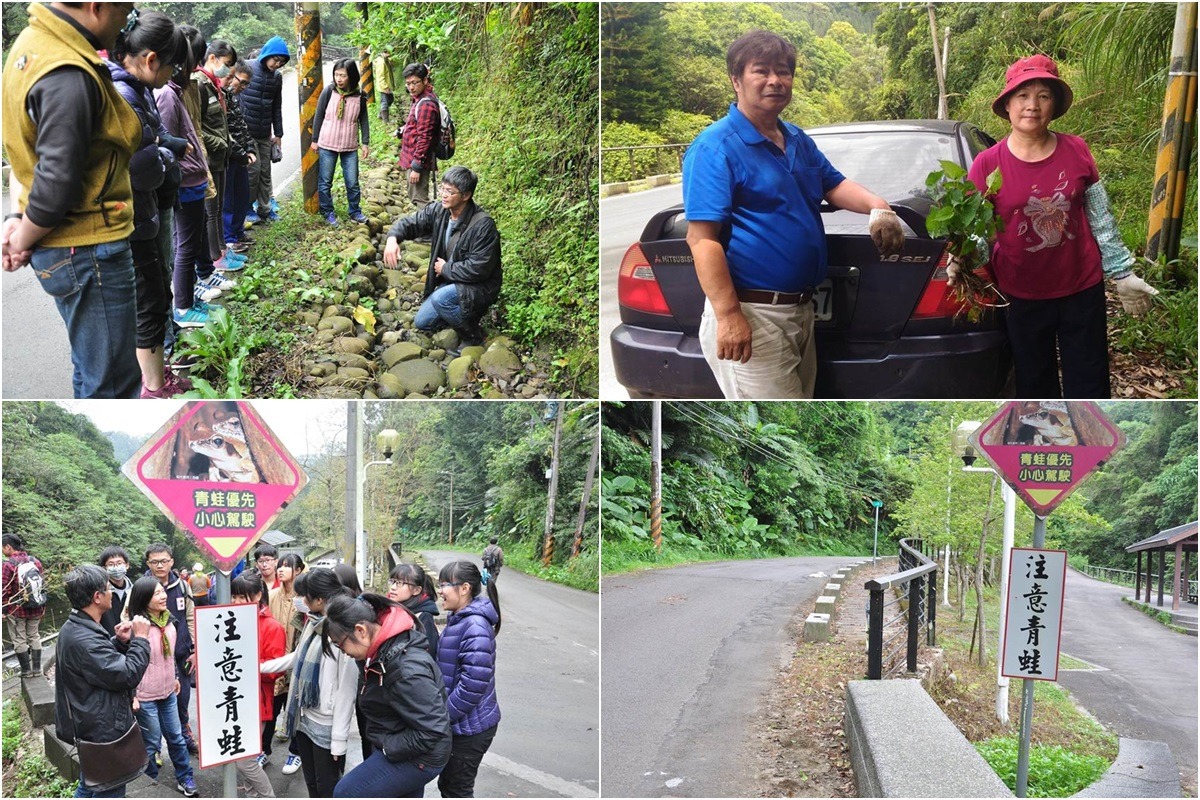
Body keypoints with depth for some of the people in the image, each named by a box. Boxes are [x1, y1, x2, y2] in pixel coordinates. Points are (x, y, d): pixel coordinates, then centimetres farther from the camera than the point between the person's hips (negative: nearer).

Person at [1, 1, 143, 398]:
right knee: (113, 384, 3)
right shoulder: (69, 78, -26)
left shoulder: (32, 40, 6)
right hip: (88, 252, -10)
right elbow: (56, 185, -27)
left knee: (92, 372, 24)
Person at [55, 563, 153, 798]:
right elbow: (128, 675, -27)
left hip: (91, 726, 10)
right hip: (105, 731, -10)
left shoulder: (74, 629, 4)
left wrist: (119, 641, 0)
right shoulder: (83, 640, -30)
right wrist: (140, 639, -15)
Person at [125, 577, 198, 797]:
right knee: (151, 742, 7)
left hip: (168, 691, 6)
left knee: (176, 736, 15)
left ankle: (185, 778, 28)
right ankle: (149, 784, 26)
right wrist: (131, 695, -18)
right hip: (145, 696, -6)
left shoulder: (169, 621, 2)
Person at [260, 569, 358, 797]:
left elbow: (346, 689, -20)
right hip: (304, 716, 8)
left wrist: (339, 738, -18)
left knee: (328, 789, 4)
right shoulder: (313, 623, 5)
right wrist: (261, 667, 24)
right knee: (311, 784, 20)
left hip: (326, 725, -8)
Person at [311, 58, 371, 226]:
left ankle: (355, 212, 22)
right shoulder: (329, 91, -7)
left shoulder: (359, 96, -4)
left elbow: (364, 120, 6)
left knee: (353, 182, 6)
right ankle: (327, 212, 20)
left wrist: (365, 143, 3)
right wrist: (315, 140, 2)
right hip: (327, 144, -1)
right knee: (325, 181, 6)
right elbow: (318, 116, 0)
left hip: (350, 146, 1)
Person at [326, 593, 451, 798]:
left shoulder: (407, 669, -32)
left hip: (418, 757, -9)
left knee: (345, 792, -6)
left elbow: (431, 731, -31)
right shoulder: (381, 650, -2)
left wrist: (387, 745, -20)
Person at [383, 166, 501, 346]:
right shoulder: (439, 211, -8)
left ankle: (473, 337, -10)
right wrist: (393, 237, -21)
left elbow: (477, 269, -31)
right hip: (451, 282, 8)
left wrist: (445, 269, -17)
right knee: (422, 322, 10)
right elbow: (410, 222, 1)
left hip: (479, 287, -8)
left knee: (440, 298, -34)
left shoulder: (483, 225, -30)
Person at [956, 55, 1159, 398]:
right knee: (1035, 383, 15)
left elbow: (1101, 220, 4)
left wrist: (1123, 275, 8)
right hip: (1023, 296, -1)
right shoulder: (987, 164, -10)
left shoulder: (1076, 151, -5)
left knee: (1089, 385, 11)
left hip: (1082, 289, 1)